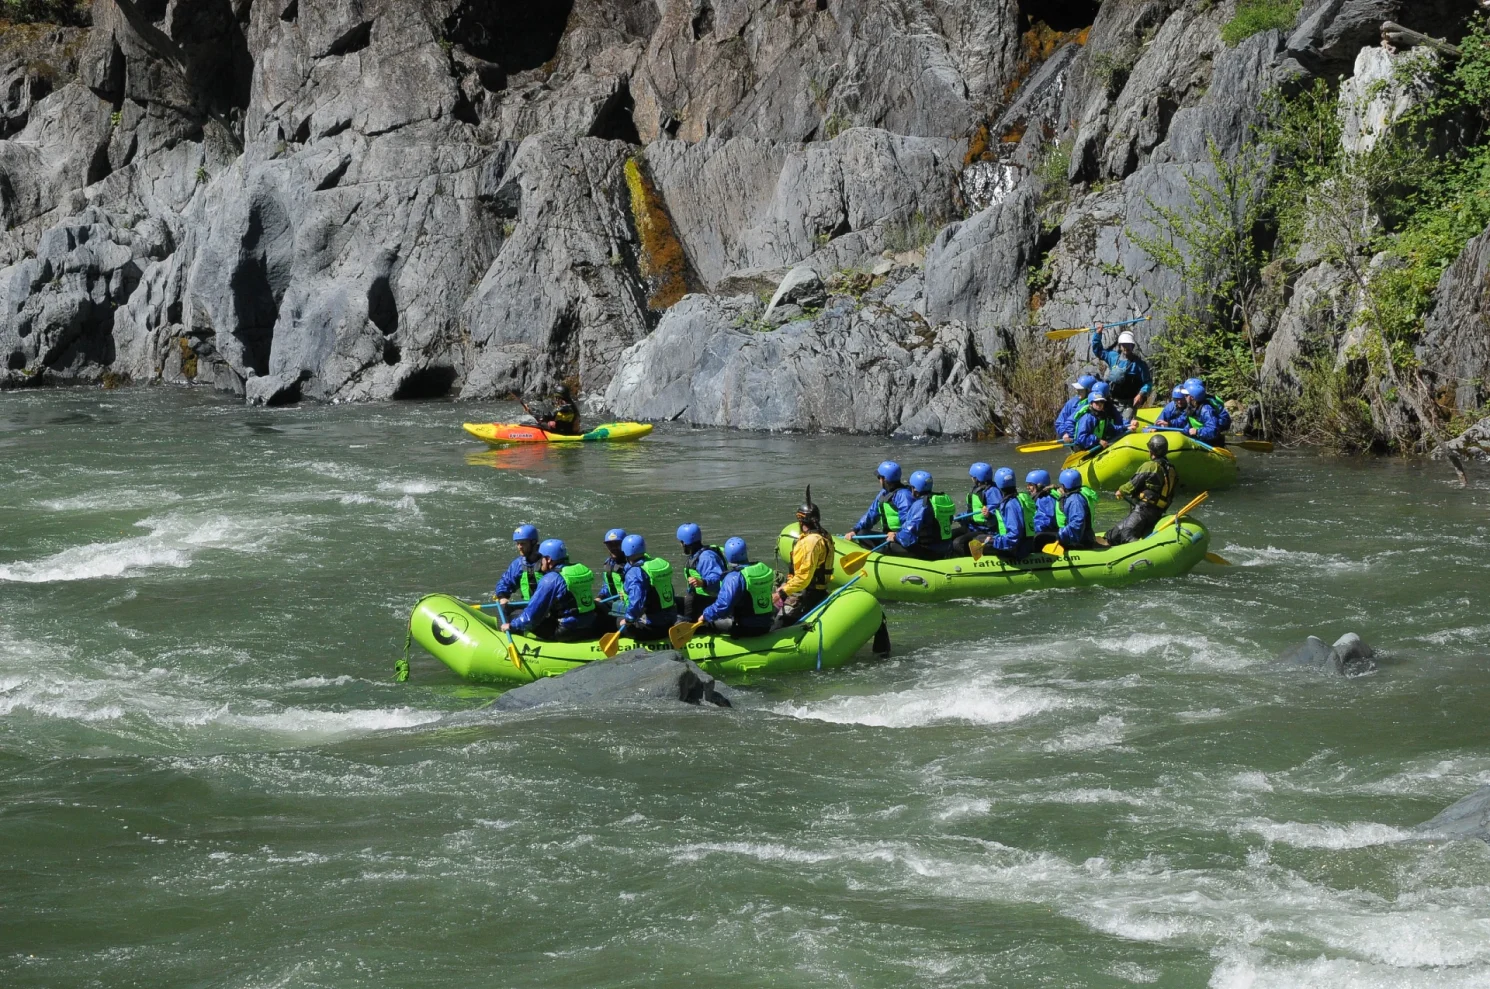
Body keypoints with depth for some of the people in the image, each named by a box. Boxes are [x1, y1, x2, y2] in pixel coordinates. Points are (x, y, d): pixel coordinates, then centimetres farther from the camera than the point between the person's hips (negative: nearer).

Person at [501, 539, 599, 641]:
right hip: (588, 629, 7)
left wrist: (511, 626, 0)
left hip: (566, 632, -7)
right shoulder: (583, 570, 10)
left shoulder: (551, 579, -13)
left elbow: (533, 613, -13)